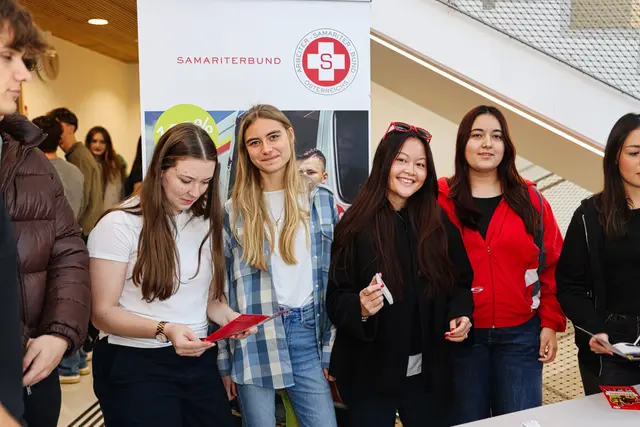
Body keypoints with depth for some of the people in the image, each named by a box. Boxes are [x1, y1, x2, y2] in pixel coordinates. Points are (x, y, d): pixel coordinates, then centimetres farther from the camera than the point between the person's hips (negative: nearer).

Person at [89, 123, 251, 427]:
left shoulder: (207, 222, 7)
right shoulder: (119, 225, -12)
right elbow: (103, 313, -12)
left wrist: (229, 317, -11)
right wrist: (164, 330, -27)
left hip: (199, 361, 6)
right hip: (136, 366, -5)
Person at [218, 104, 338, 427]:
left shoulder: (322, 201, 5)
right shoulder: (234, 211, 2)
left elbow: (334, 279, 6)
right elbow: (222, 287, 4)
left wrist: (331, 349, 3)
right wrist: (224, 359, 2)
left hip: (307, 336, 1)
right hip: (252, 342, -1)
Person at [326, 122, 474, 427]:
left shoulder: (439, 224, 2)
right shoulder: (355, 226, -10)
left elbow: (460, 283, 10)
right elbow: (335, 300, -9)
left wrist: (461, 314, -8)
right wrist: (360, 308, -29)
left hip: (428, 372, 4)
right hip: (370, 372, -3)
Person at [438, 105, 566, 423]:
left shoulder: (530, 199, 4)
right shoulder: (441, 200, -2)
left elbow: (552, 265, 5)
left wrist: (551, 323, 1)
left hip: (521, 334, 1)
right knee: (468, 420, 9)